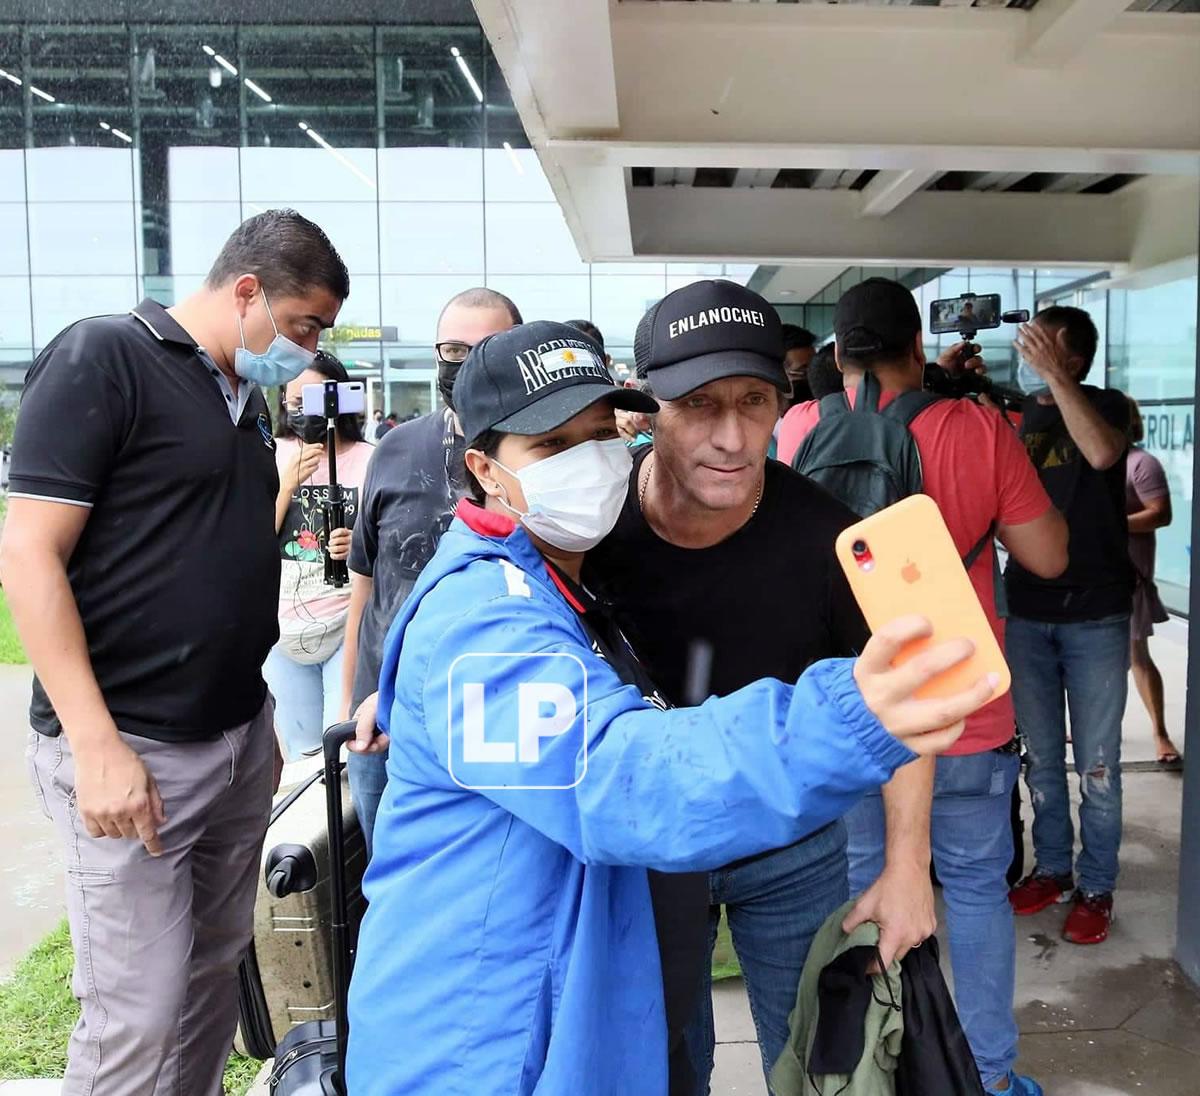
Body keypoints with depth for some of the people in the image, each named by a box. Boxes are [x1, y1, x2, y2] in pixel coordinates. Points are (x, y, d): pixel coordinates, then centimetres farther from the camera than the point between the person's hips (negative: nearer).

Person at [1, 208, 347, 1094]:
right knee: (136, 1020, 0)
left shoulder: (247, 399, 13)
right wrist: (97, 746, -20)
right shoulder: (101, 358, -10)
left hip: (239, 739, 8)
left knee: (213, 974, 16)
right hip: (129, 749, -7)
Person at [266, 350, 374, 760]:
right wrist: (288, 481, -15)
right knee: (301, 750, 12)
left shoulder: (369, 459, -4)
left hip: (347, 624, -2)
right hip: (282, 629, 3)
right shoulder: (271, 456, 2)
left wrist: (358, 545, -24)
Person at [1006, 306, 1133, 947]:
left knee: (1096, 762, 5)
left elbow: (1102, 453, -27)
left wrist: (1054, 375, -25)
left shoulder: (1105, 405, -4)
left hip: (1095, 612, -3)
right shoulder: (1013, 414, 7)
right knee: (1040, 756, 13)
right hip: (1026, 610, 4)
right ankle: (1052, 869, 29)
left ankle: (1096, 887, 20)